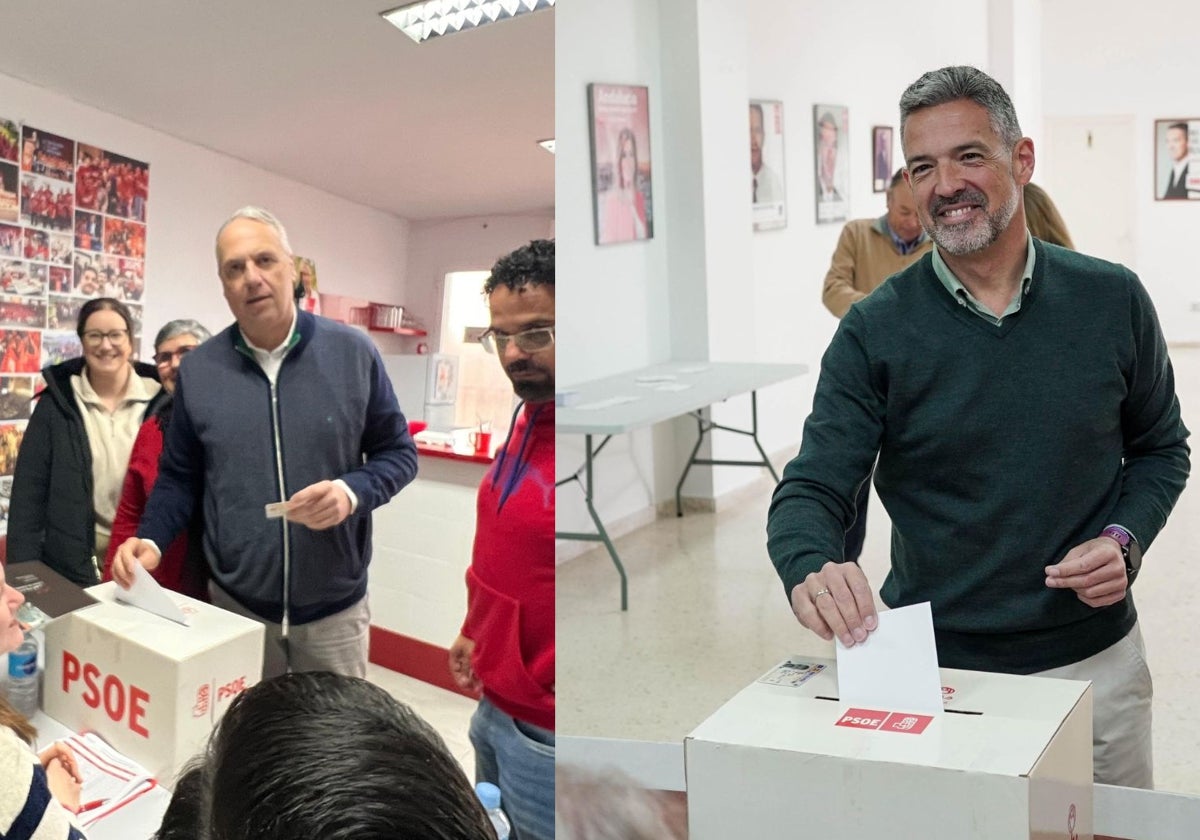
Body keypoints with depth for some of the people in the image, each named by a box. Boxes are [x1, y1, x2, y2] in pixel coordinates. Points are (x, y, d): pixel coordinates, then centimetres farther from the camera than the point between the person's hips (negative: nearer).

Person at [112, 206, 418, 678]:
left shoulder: (353, 353, -7)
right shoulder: (197, 369, -2)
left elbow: (398, 452, 0)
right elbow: (179, 476, 8)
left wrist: (353, 491, -19)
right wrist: (151, 539, -9)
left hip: (334, 606, -1)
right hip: (234, 603, 1)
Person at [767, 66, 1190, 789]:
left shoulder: (1113, 300, -2)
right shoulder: (874, 332, -9)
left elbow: (1161, 447, 10)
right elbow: (813, 488, -12)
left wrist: (1124, 539, -9)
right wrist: (811, 571, -33)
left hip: (1095, 658, 2)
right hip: (934, 667, -2)